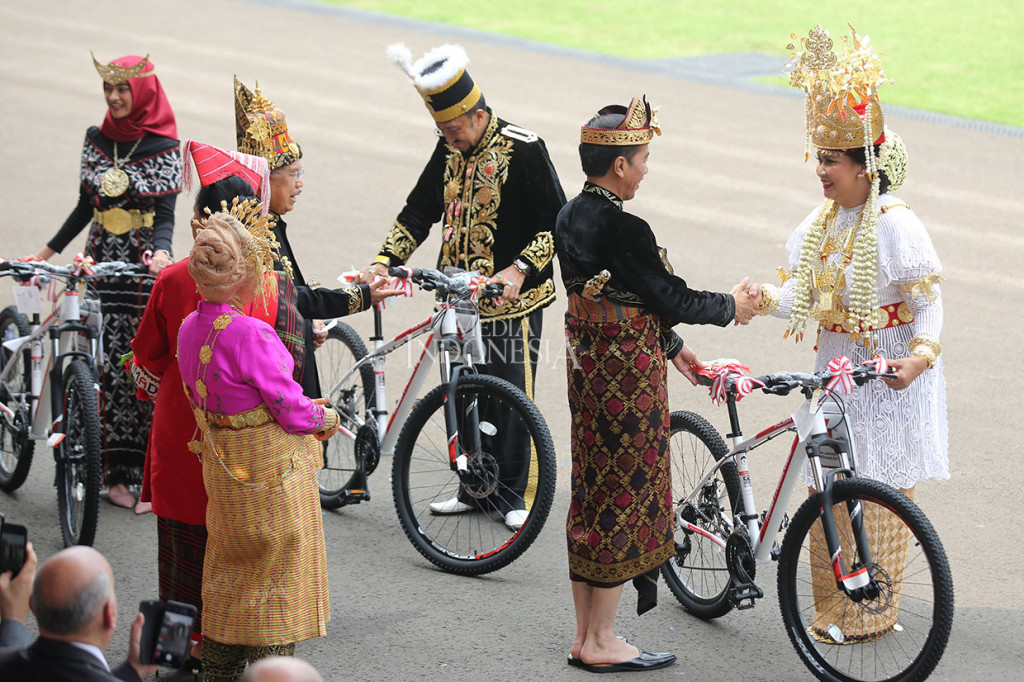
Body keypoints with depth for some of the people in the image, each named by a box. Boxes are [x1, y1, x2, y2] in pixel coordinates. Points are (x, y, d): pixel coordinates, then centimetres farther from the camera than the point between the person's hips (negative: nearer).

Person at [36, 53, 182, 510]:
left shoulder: (165, 147, -4)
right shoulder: (96, 140, 8)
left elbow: (165, 216, -10)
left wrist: (161, 251, -30)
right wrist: (47, 251, 14)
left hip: (145, 268, -4)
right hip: (100, 266, 4)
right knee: (107, 366, 1)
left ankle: (150, 475, 1)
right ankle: (118, 473, 6)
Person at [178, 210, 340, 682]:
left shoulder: (191, 328, 1)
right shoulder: (249, 334, -25)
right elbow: (289, 406, -20)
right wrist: (326, 418, 2)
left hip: (221, 470, 8)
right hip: (270, 467, -8)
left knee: (227, 575, 19)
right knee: (275, 575, 4)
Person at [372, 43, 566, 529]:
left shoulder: (523, 150, -12)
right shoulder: (450, 151, 7)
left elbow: (557, 223, -12)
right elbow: (418, 213, 12)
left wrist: (518, 270, -24)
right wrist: (385, 261, -2)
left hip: (511, 297, -6)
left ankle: (512, 494, 12)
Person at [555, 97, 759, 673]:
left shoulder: (571, 218, 5)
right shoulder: (624, 230, -23)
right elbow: (671, 299, -16)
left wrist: (671, 345, 20)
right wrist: (731, 307, 2)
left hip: (586, 365, 9)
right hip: (629, 377, -9)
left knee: (592, 496, 15)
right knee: (625, 498, 2)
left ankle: (585, 635, 23)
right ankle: (603, 643, 9)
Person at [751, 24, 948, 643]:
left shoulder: (894, 223, -14)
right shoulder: (825, 221, 8)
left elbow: (929, 301, -12)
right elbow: (806, 297, 9)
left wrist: (920, 354, -26)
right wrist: (764, 299, -10)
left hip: (888, 376, -7)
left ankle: (874, 611, 10)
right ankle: (836, 606, 19)